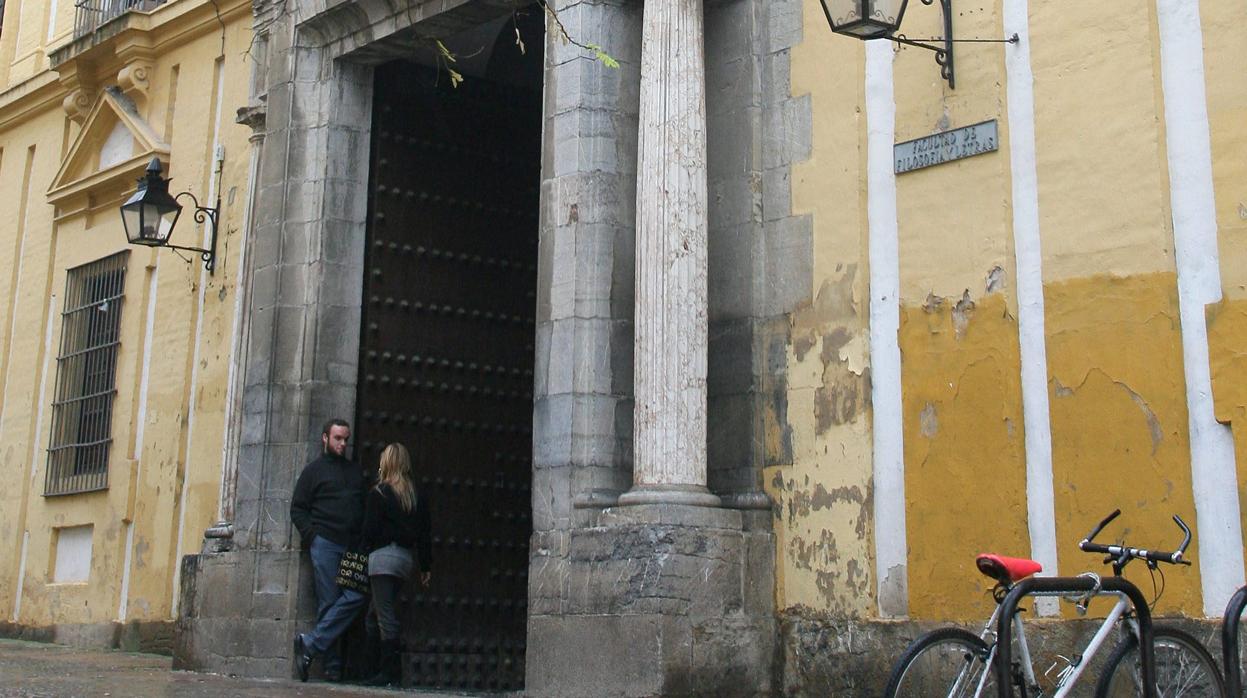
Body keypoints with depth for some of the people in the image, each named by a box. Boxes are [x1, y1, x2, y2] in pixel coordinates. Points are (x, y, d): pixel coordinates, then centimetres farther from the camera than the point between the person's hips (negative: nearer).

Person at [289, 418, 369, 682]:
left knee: (358, 595, -14)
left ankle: (311, 644, -11)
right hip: (325, 544, -4)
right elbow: (297, 508, 6)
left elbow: (367, 507, 23)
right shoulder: (314, 470, 10)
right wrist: (311, 535, -9)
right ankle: (331, 664, -2)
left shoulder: (356, 472, 22)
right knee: (328, 602, -5)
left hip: (353, 545, 4)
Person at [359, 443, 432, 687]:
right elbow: (424, 534, 11)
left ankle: (390, 672, -8)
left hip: (383, 557, -6)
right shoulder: (417, 496, 10)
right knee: (382, 612, 14)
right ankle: (393, 670, 11)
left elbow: (370, 529, -10)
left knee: (384, 614, -5)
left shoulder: (378, 493, -7)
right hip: (406, 557, 6)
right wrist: (426, 566, 14)